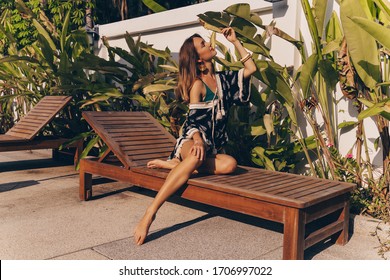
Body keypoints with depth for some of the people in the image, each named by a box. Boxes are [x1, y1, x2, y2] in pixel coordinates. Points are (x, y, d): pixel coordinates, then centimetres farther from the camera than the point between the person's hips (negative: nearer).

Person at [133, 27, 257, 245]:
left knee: (230, 164, -32)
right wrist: (198, 140, -36)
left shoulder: (222, 78, 14)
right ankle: (150, 213, -46)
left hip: (213, 147, 5)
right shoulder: (197, 84, -4)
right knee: (196, 157, -44)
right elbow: (194, 119, -15)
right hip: (193, 142, -5)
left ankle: (174, 164, -22)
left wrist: (235, 41, 12)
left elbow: (251, 68, 17)